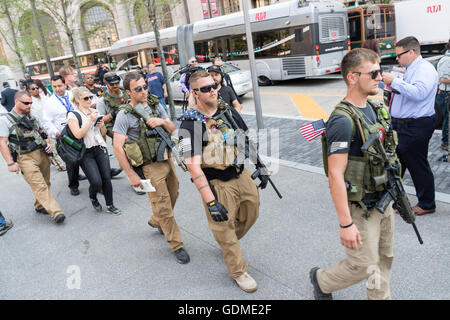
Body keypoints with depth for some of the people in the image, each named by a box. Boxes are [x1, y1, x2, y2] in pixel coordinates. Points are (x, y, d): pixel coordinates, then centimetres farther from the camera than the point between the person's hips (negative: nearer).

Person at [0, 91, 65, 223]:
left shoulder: (33, 118, 15)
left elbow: (43, 133, 26)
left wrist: (47, 144, 4)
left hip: (42, 154, 6)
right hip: (26, 158, -6)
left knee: (45, 183, 10)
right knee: (40, 186, -13)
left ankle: (40, 206, 30)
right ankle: (56, 212, -16)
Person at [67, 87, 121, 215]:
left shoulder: (95, 112, 12)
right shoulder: (72, 115, -4)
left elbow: (103, 133, 18)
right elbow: (78, 134, -17)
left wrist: (102, 125, -3)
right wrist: (90, 120, -17)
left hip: (100, 148, 5)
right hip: (85, 152, -4)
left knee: (106, 178, -2)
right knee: (96, 182, -13)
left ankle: (110, 206, 13)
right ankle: (93, 198, 20)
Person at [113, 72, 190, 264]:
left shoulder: (155, 105, 4)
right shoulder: (125, 115, -13)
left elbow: (172, 130, 10)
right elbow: (117, 147, -15)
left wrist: (163, 121, -13)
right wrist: (131, 175, -16)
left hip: (167, 159, 6)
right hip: (150, 166, -6)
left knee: (172, 196, 18)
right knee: (163, 205, -2)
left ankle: (156, 221, 47)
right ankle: (177, 246, 13)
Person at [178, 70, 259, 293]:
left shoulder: (228, 111, 2)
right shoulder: (190, 124, -18)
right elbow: (193, 165, -24)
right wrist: (210, 201, -28)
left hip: (241, 175, 7)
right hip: (218, 184, -6)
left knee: (251, 214, 22)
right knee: (225, 229, 7)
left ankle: (228, 243, 50)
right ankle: (238, 271, 31)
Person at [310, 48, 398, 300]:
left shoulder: (376, 109, 5)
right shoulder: (343, 120, -24)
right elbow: (335, 174, -26)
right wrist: (346, 224, -25)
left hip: (383, 201, 8)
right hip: (360, 208, -8)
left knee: (385, 258, 19)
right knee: (364, 266, 5)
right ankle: (322, 280, 31)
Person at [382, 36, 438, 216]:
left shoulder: (425, 69, -13)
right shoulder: (410, 70, 17)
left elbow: (419, 92, -30)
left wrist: (394, 81, -25)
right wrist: (393, 86, 9)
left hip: (416, 127, -10)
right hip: (400, 125, 10)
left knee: (418, 166, 1)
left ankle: (427, 204, 19)